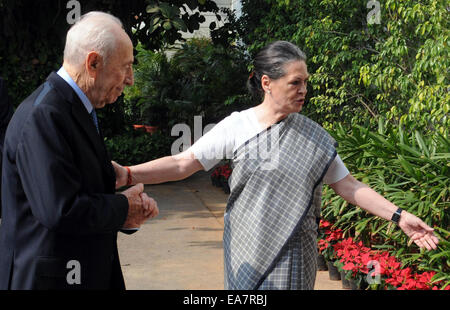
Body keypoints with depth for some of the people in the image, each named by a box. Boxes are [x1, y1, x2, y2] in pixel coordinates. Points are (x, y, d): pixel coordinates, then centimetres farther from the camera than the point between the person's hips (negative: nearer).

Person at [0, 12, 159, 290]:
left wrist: (134, 205, -1)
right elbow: (60, 210, -27)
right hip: (52, 277, -9)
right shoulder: (42, 116, -21)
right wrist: (122, 208, -12)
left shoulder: (80, 110, 11)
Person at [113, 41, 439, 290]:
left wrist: (398, 215, -6)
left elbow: (347, 185, 2)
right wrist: (128, 174, -22)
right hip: (248, 249, -1)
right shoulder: (237, 126, -6)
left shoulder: (314, 136, 0)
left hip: (293, 253, 1)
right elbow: (183, 163, -9)